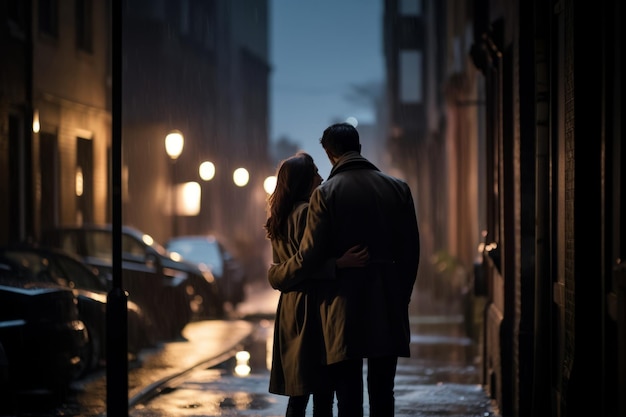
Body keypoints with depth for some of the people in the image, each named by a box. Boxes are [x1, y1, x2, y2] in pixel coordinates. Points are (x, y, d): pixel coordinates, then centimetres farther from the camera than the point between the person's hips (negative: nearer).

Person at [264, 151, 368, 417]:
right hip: (311, 306, -9)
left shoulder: (279, 218, 16)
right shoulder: (307, 212, -12)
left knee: (298, 394, 10)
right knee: (322, 391, -8)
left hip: (290, 307, 9)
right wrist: (340, 262, -30)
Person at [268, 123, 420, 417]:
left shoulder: (325, 194, -7)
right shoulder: (398, 188, 4)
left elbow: (309, 257, -8)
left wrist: (275, 273, 11)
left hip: (344, 310, -3)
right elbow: (410, 252, 5)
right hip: (388, 311, 3)